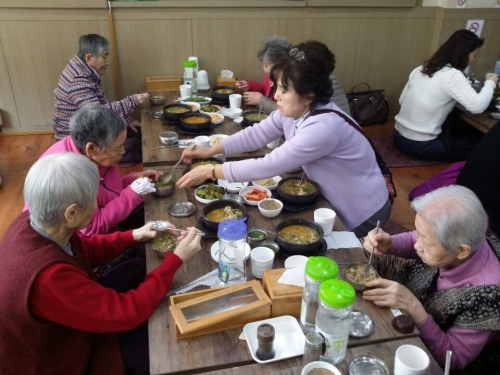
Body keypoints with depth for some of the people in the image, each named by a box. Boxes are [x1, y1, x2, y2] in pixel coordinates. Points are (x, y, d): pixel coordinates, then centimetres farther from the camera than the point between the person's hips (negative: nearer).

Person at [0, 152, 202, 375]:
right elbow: (126, 313, -31)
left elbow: (84, 251, 3)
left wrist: (133, 236, -6)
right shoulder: (48, 277, -42)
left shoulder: (32, 222, -17)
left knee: (137, 268, 9)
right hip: (59, 357, -7)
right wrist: (176, 258, -25)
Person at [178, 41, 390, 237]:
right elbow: (257, 133, -3)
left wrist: (211, 171, -30)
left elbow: (267, 166, -37)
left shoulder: (323, 127, -38)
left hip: (362, 215, -7)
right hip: (334, 202, 8)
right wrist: (211, 151, -12)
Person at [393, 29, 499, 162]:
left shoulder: (421, 69, 8)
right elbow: (478, 106, -22)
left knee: (461, 127, 25)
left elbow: (402, 100, 12)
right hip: (419, 146, -7)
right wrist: (490, 83, -2)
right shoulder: (452, 75, -14)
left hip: (399, 136, 8)